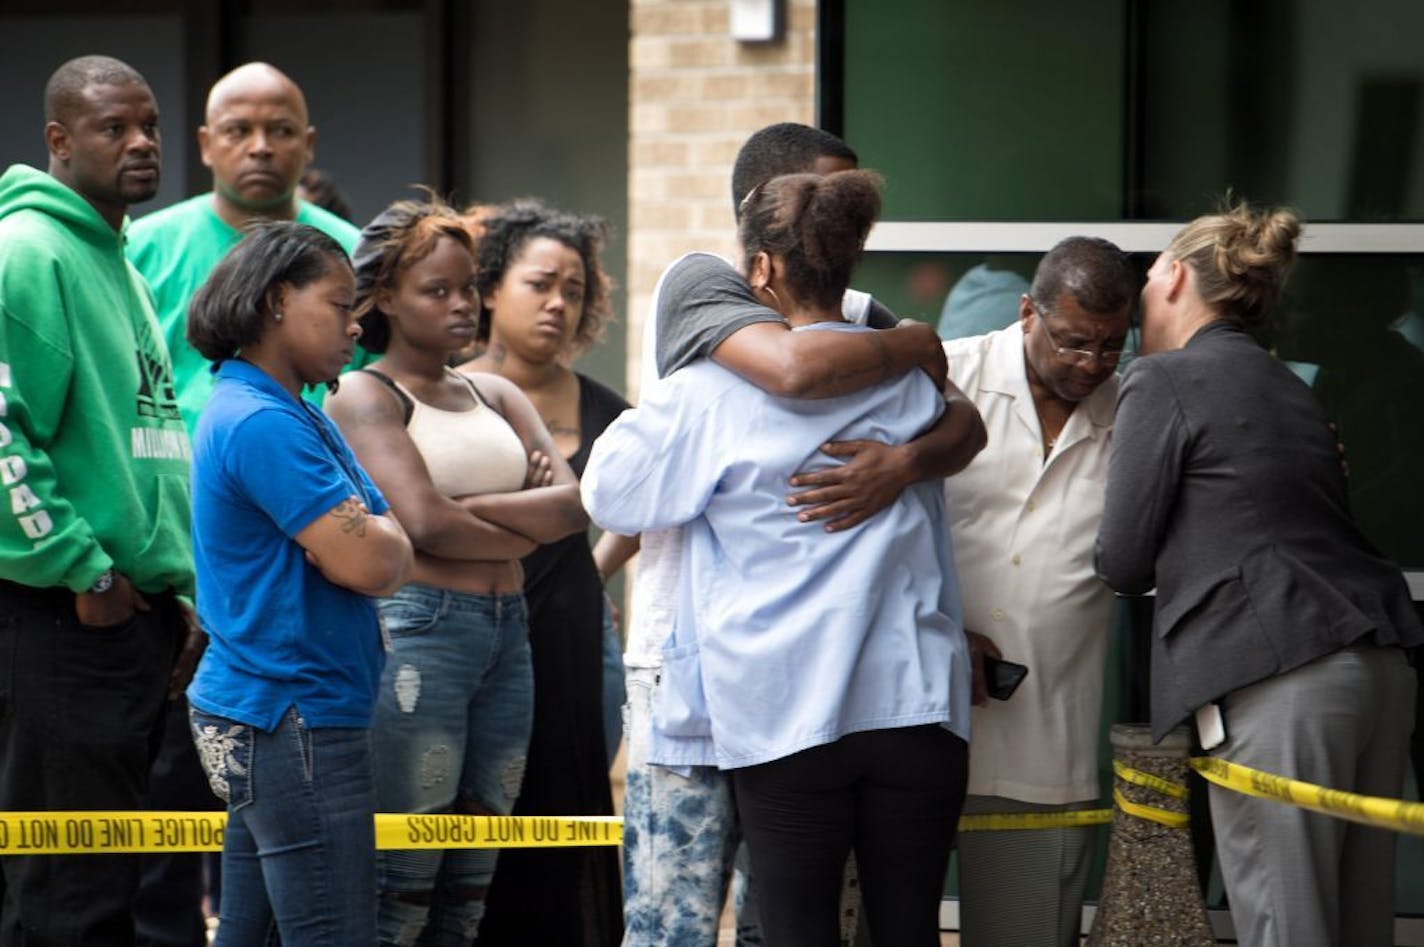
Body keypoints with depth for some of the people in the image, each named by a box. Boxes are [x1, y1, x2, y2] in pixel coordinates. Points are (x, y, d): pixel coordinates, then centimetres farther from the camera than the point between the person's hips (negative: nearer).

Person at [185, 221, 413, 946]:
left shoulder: (291, 416, 17)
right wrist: (371, 528, 1)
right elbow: (370, 565, -19)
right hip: (296, 722, -11)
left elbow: (386, 566, 17)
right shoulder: (262, 424, -16)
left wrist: (364, 534, -3)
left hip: (257, 720, 11)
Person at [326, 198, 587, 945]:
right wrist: (528, 528, 1)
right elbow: (425, 524, -14)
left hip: (507, 634, 7)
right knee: (400, 887, -9)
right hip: (416, 628, -7)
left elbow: (573, 503, 5)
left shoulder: (495, 397, 19)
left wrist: (475, 508, -9)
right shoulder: (364, 396, -1)